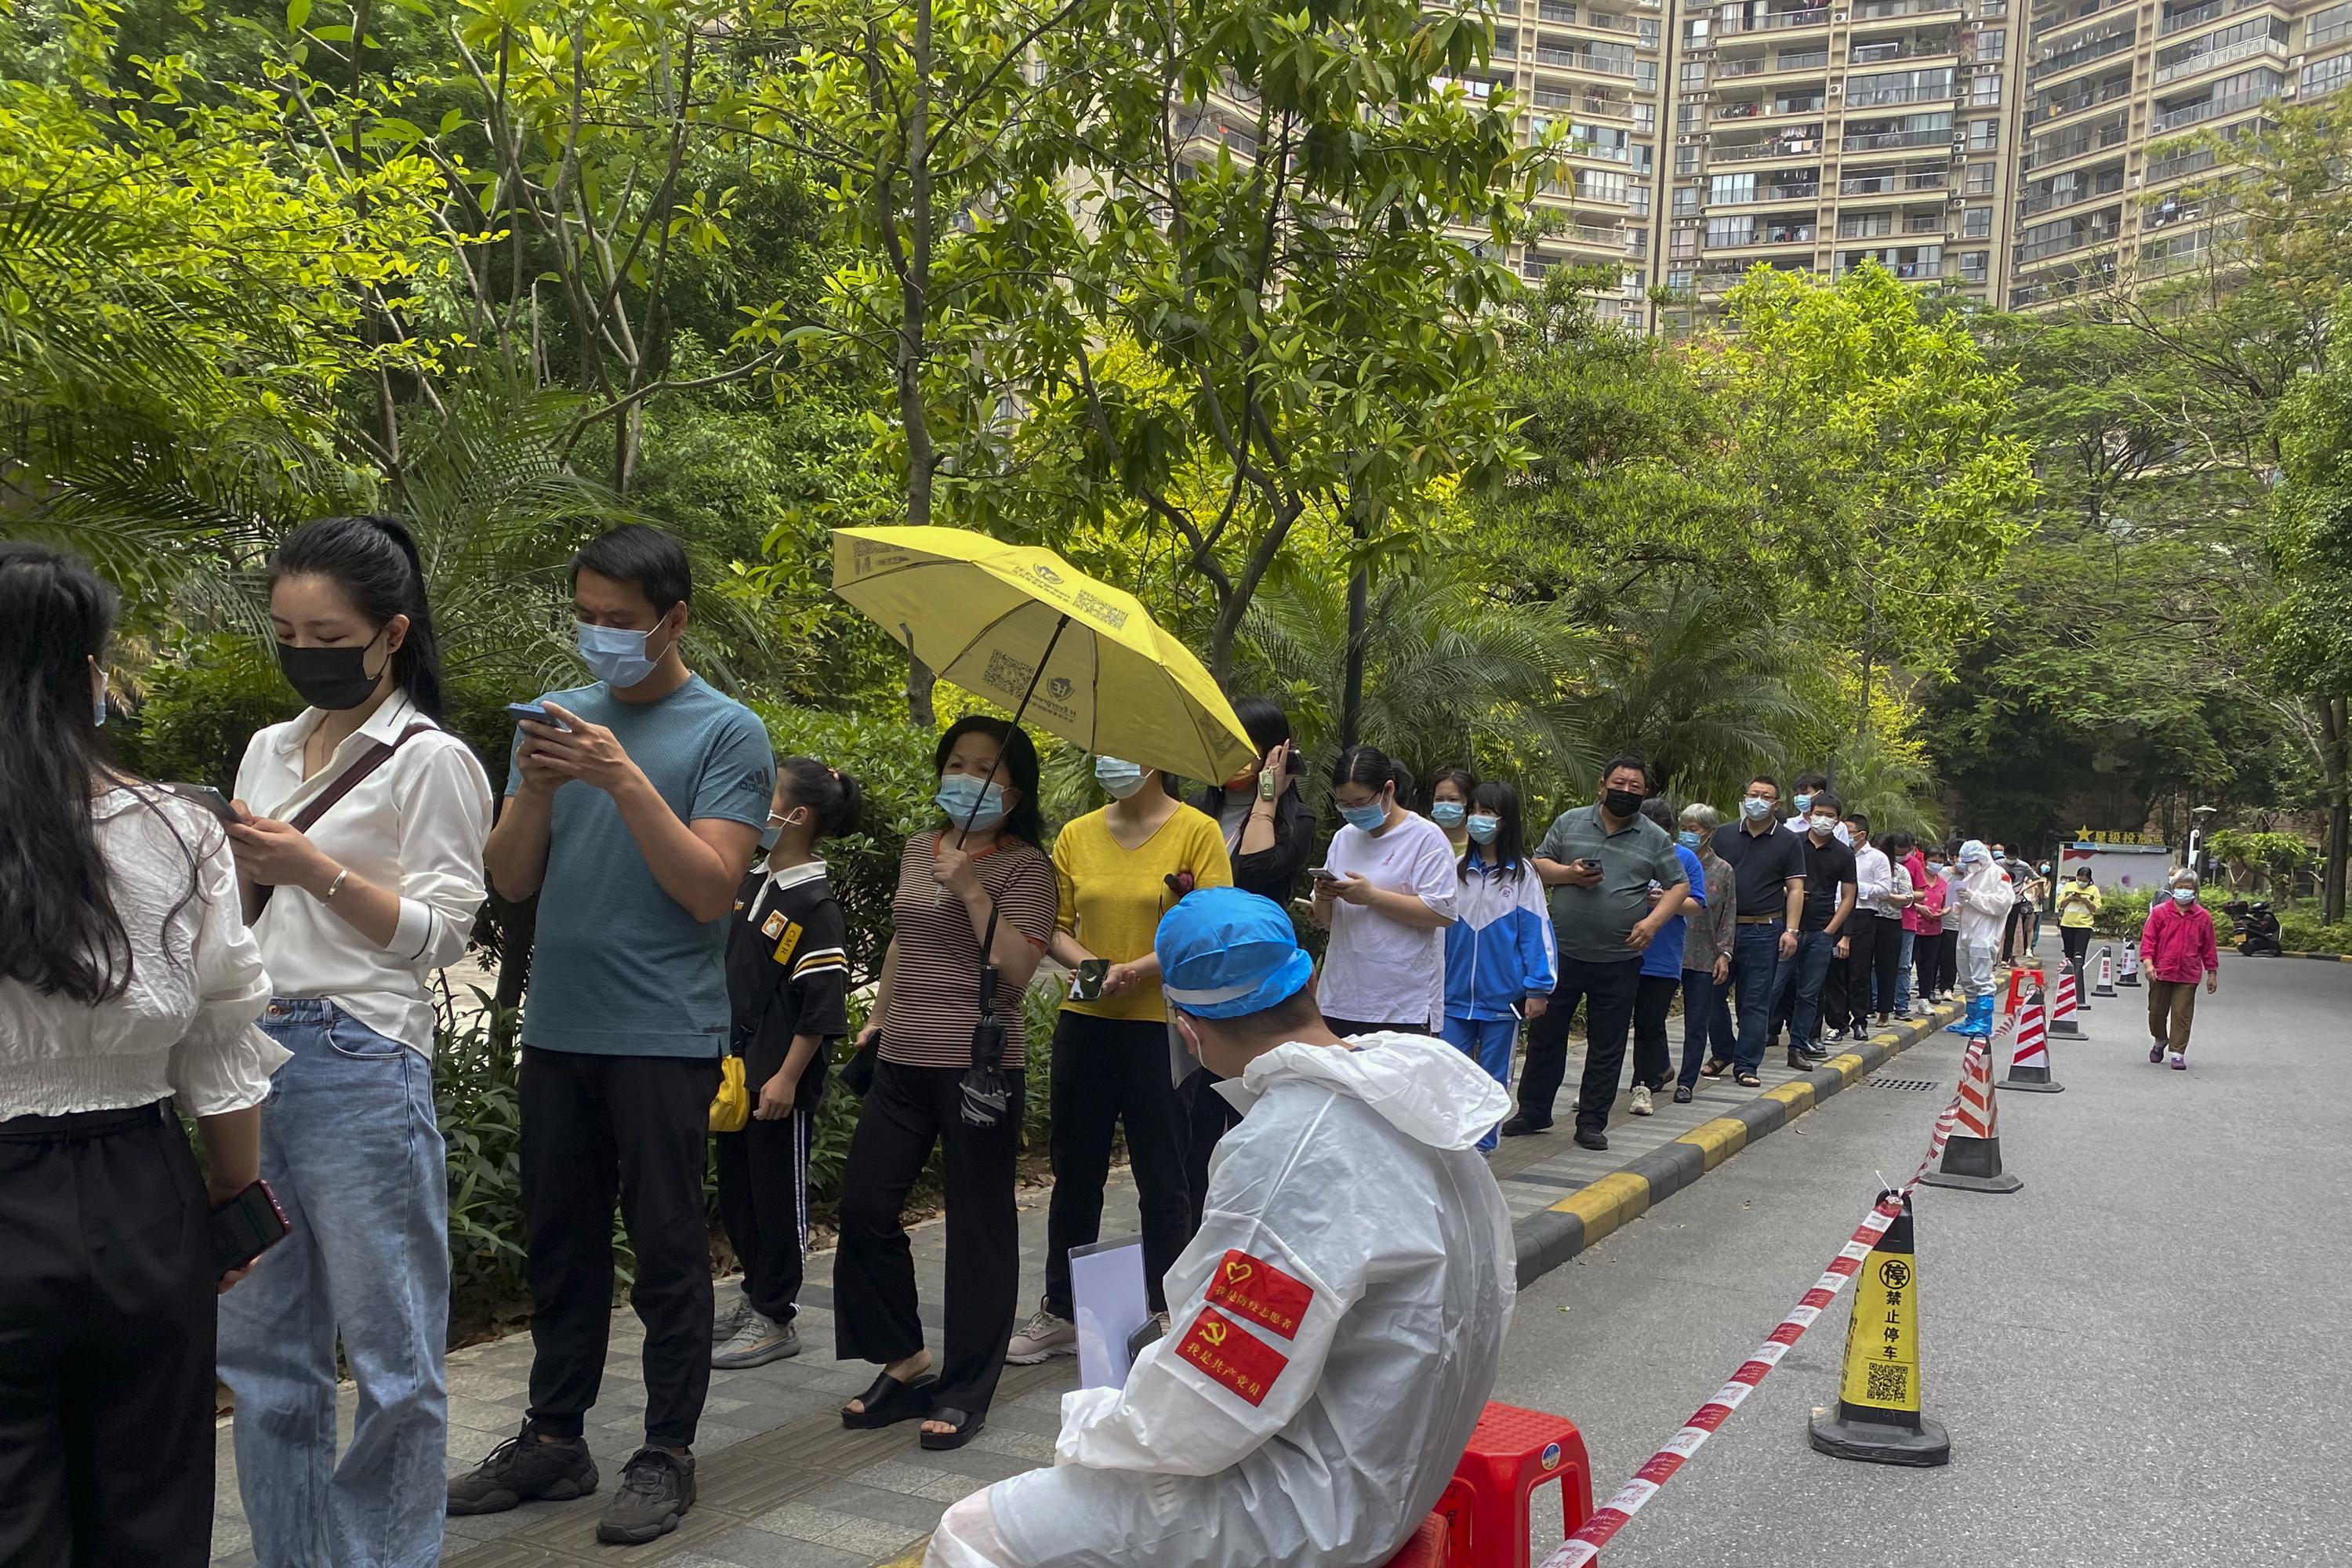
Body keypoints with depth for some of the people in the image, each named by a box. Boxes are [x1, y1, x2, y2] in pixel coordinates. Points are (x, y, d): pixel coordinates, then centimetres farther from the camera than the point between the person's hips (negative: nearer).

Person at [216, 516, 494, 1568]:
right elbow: (247, 910, 21)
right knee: (259, 1347, 13)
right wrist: (233, 868, 0)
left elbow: (441, 932, -8)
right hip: (252, 1055, 7)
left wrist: (315, 868, -17)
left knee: (390, 1355, 2)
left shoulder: (430, 761, -5)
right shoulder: (268, 749, 15)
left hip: (359, 1066, -7)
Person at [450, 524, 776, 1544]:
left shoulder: (725, 734, -5)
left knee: (666, 1247, 3)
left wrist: (625, 780, -22)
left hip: (665, 1036, -5)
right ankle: (554, 1438, 26)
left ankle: (667, 1453, 14)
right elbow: (511, 881, 6)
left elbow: (711, 889, -14)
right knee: (559, 1240, 14)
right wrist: (537, 788, -12)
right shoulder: (560, 719, 10)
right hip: (558, 1030, 5)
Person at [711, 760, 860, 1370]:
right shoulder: (750, 882, 8)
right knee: (735, 1191, 17)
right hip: (736, 1068, 8)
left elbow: (821, 1005, -18)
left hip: (779, 1078, -8)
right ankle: (755, 1296, 33)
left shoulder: (816, 905, -16)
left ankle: (776, 1320, 16)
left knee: (778, 1195, 4)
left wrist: (787, 1078, -19)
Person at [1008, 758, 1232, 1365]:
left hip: (1160, 1025, -4)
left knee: (1162, 1180, 6)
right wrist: (1083, 960, -10)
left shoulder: (1197, 831, -7)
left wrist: (1137, 970, -20)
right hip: (1084, 1024, 4)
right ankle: (1060, 1314, 27)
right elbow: (1056, 926, 10)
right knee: (1075, 1173, 14)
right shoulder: (1077, 836, 6)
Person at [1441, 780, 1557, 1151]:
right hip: (1456, 995, 3)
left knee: (1494, 1078, 10)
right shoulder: (1458, 870, 6)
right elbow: (1440, 927, 10)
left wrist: (1538, 988, -9)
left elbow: (1536, 931, -5)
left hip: (1502, 996, -2)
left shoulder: (1522, 873, -3)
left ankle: (1482, 1147, 20)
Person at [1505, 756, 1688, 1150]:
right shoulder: (1569, 822, 5)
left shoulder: (1656, 838, 4)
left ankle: (1592, 1122, 17)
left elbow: (1679, 885, 7)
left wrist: (1653, 921, -9)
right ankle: (1533, 1111, 22)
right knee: (1545, 1034, 9)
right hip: (1562, 952, 1)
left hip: (1619, 960, 0)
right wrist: (1569, 874, -12)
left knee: (1607, 1046, 6)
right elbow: (1538, 865, 8)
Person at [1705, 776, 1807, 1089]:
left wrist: (1791, 930, -8)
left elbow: (1795, 889, 2)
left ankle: (1746, 1066, 8)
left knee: (1756, 1001, 1)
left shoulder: (1788, 844, 5)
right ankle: (1722, 1054, 22)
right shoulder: (1723, 834, 9)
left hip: (1763, 931, -2)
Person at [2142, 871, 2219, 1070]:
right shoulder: (2159, 912, 1)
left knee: (2182, 1015, -2)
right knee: (2157, 1011, 10)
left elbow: (2209, 947, 9)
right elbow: (2148, 938, -2)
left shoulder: (2203, 917, 4)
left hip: (2188, 976, 0)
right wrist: (2148, 962, -14)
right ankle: (2160, 1041, 35)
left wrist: (2212, 973, 10)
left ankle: (2177, 1054, 3)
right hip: (2161, 972, 0)